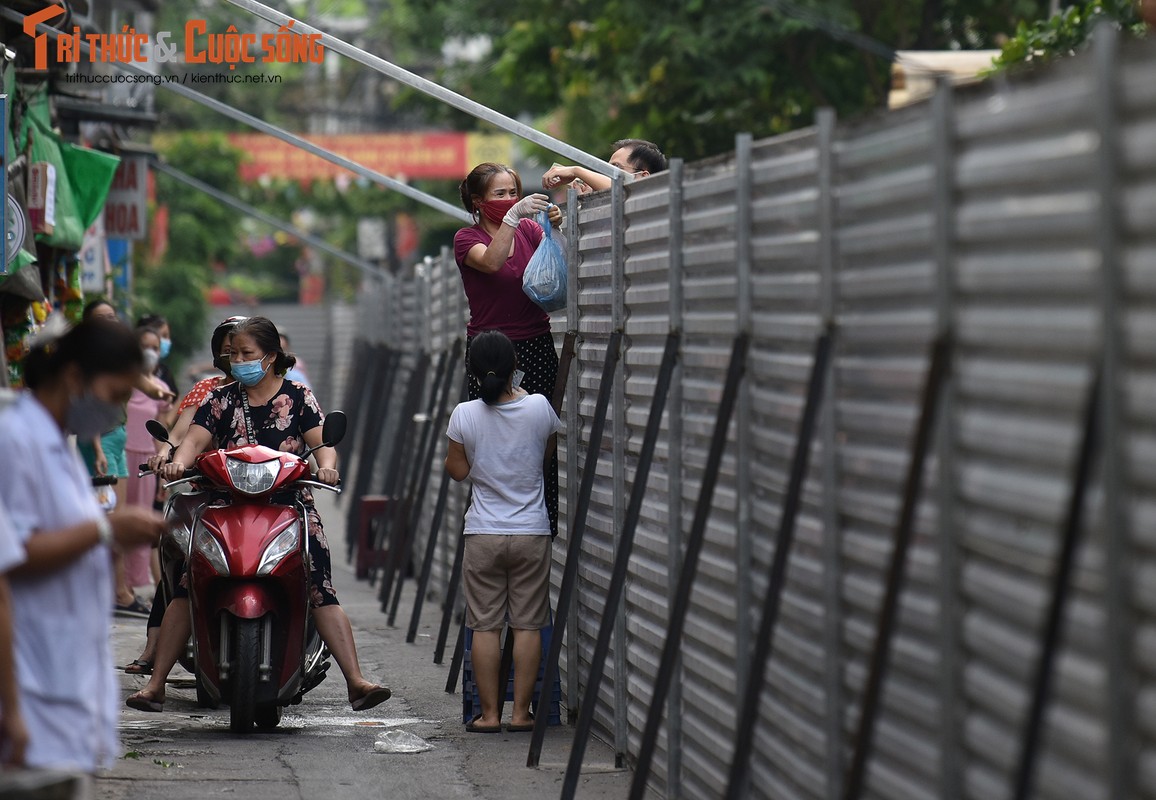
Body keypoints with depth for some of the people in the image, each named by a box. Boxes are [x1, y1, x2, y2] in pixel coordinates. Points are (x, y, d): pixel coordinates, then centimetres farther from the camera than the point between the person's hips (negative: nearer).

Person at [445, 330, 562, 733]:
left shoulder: (465, 415, -9)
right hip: (532, 533, 1)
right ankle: (521, 713, 7)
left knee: (485, 626, 5)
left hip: (483, 535, 0)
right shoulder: (538, 408, -7)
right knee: (528, 625, 6)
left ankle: (488, 714, 6)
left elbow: (457, 470, 1)